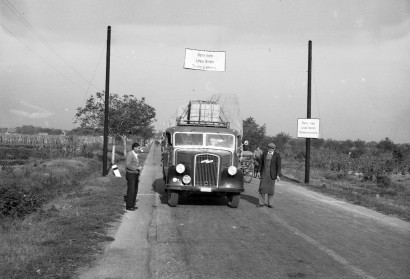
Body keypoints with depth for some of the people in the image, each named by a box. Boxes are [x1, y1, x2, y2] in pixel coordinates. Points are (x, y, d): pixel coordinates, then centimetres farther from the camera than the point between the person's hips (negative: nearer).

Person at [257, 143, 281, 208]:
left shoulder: (277, 155, -7)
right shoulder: (264, 153, 2)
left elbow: (279, 165, -8)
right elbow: (261, 163, 7)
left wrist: (278, 175, -13)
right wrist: (259, 171, 4)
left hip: (272, 173, -2)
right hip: (264, 172, 2)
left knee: (271, 188, 2)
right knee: (262, 187, -2)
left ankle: (270, 203, 12)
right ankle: (261, 202, 6)